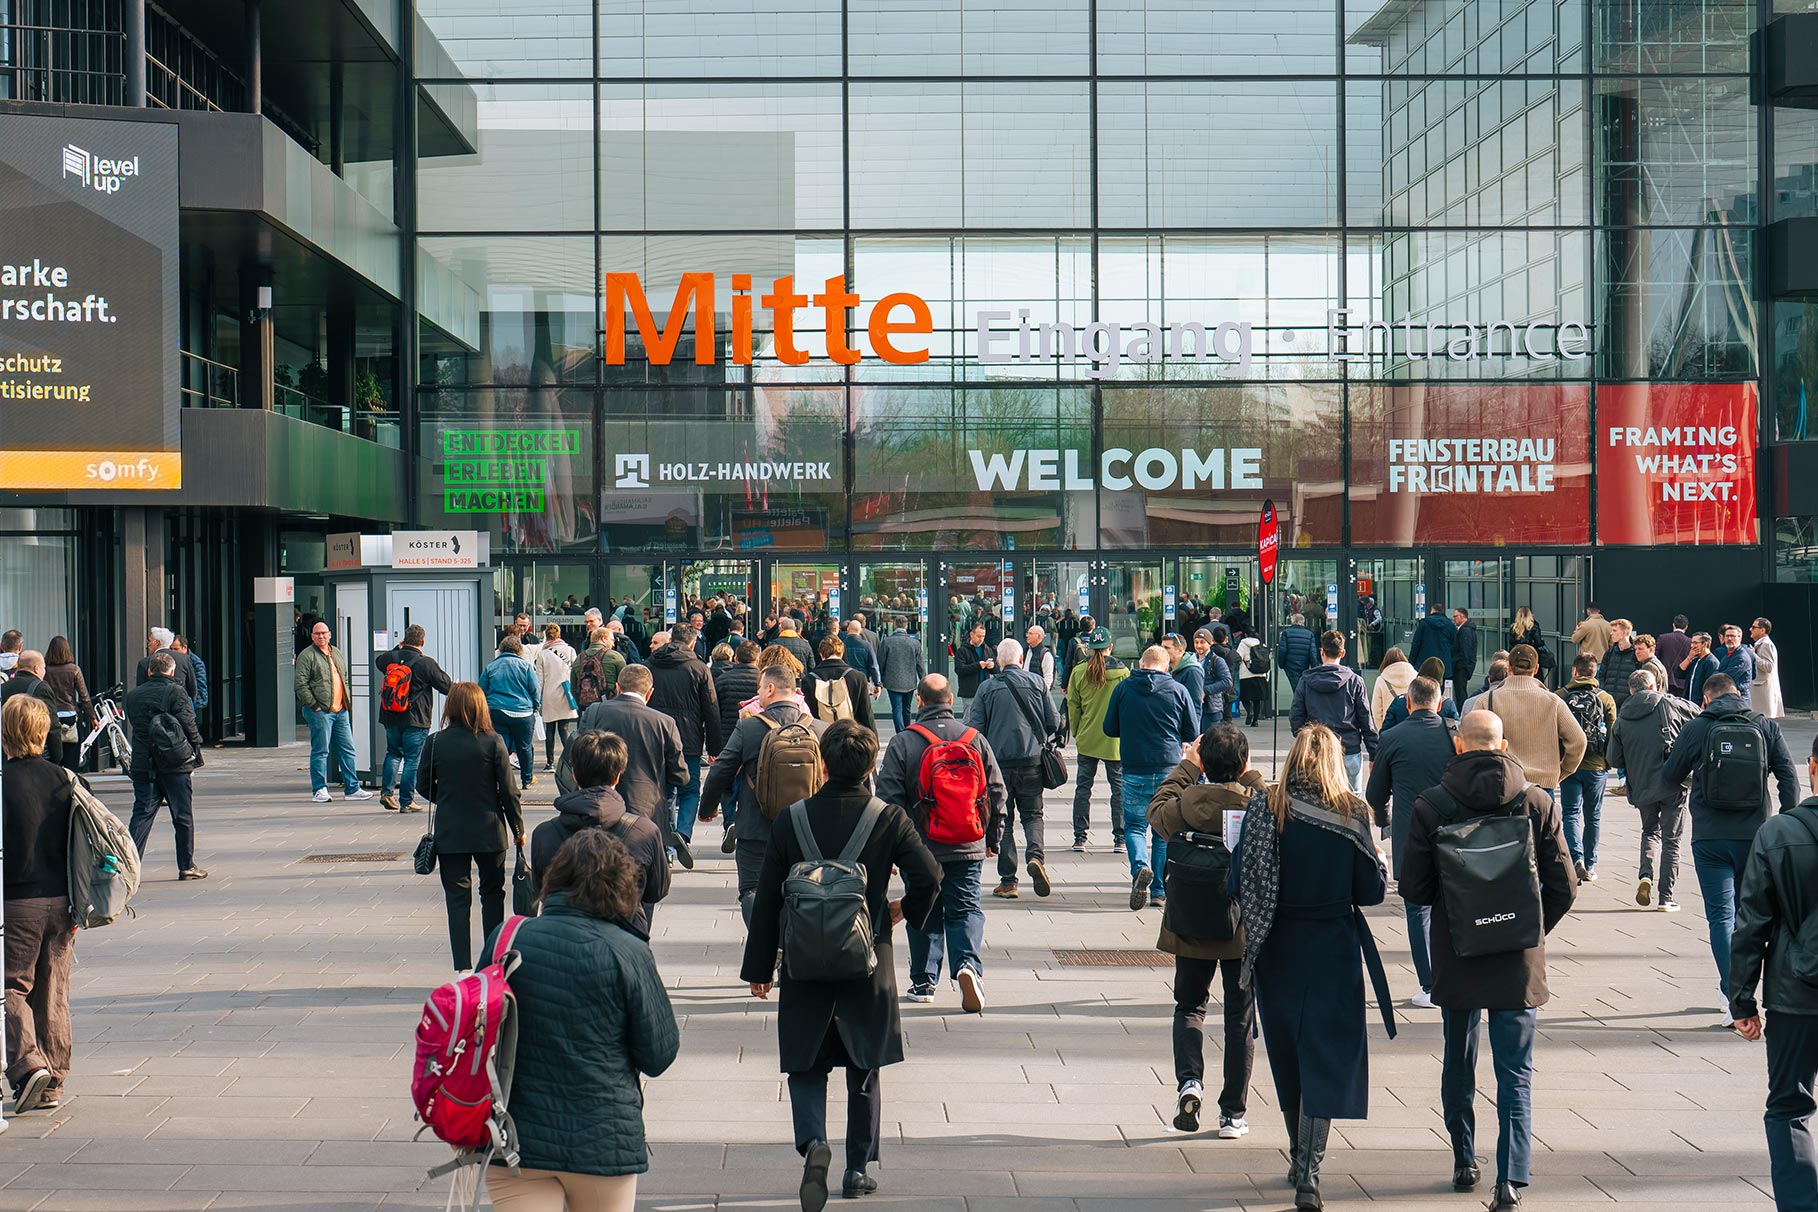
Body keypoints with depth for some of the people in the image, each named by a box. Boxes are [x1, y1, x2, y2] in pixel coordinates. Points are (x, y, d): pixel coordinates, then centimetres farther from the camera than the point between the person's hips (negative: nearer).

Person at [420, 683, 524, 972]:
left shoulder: (435, 743, -7)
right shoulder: (493, 742, -10)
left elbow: (425, 786, 3)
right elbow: (508, 790, -7)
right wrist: (518, 828, 5)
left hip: (449, 832, 0)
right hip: (489, 831, 0)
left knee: (457, 898, 3)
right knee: (492, 894, 16)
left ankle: (463, 967, -3)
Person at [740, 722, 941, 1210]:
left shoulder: (793, 820, -4)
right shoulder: (888, 819, -7)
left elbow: (766, 899, -2)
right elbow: (928, 876, -15)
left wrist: (759, 967, 6)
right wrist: (907, 911, 8)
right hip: (868, 967, 0)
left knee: (805, 1066, 9)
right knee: (864, 1069, 14)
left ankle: (813, 1141, -17)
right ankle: (859, 1169, 18)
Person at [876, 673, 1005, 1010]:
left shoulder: (902, 743, -8)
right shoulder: (976, 739, 0)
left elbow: (888, 799, -8)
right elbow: (997, 793, 5)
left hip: (920, 848, -1)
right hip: (968, 849, 1)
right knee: (965, 910, 4)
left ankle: (924, 981, 16)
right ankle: (968, 964, -19)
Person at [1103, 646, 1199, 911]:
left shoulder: (1123, 688, -1)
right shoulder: (1177, 690, -1)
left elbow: (1109, 728, 7)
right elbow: (1193, 734, 4)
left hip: (1135, 770, -1)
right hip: (1169, 770, 1)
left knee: (1134, 824, 10)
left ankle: (1140, 867, -19)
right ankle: (1160, 891, 10)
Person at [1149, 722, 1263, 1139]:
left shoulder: (1185, 804, -13)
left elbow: (1156, 811, 10)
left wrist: (1187, 767, 16)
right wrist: (1251, 778, 11)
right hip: (1246, 931, 0)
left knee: (1189, 1006, 18)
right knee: (1240, 1018, 10)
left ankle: (1189, 1081, -6)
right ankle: (1233, 1114, 14)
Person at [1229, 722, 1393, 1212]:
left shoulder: (1264, 809, -8)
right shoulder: (1350, 814, -8)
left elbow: (1239, 883, -9)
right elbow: (1371, 891, -5)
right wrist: (1381, 863, 15)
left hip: (1277, 951, 1)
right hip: (1334, 951, -1)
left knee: (1288, 1055, 17)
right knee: (1326, 1059, 1)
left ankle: (1299, 1158, 31)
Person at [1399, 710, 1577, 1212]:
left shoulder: (1431, 806, -8)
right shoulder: (1537, 803, -5)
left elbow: (1414, 887, -5)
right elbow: (1563, 888, -4)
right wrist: (1532, 930, 12)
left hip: (1455, 958, 0)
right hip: (1518, 962, 0)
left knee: (1459, 1063, 18)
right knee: (1516, 1073, 3)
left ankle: (1464, 1163, 28)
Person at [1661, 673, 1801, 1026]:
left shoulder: (1695, 729, -2)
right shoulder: (1766, 728, 2)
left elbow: (1669, 777, 8)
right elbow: (1789, 779, -1)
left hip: (1710, 838, -2)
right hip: (1755, 837, 2)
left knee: (1721, 916, -2)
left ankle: (1734, 997, -15)